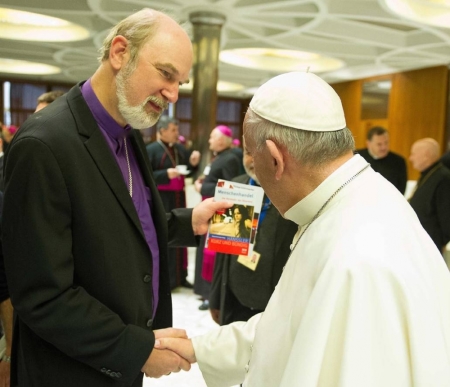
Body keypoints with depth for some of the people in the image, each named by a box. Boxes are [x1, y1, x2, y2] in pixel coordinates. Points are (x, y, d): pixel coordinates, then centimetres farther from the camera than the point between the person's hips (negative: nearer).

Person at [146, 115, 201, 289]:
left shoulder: (180, 149, 9)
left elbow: (187, 172, 13)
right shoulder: (151, 150, -9)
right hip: (161, 199, -6)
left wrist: (193, 162, -6)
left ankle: (179, 276, 23)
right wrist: (166, 174, -24)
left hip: (178, 197, 7)